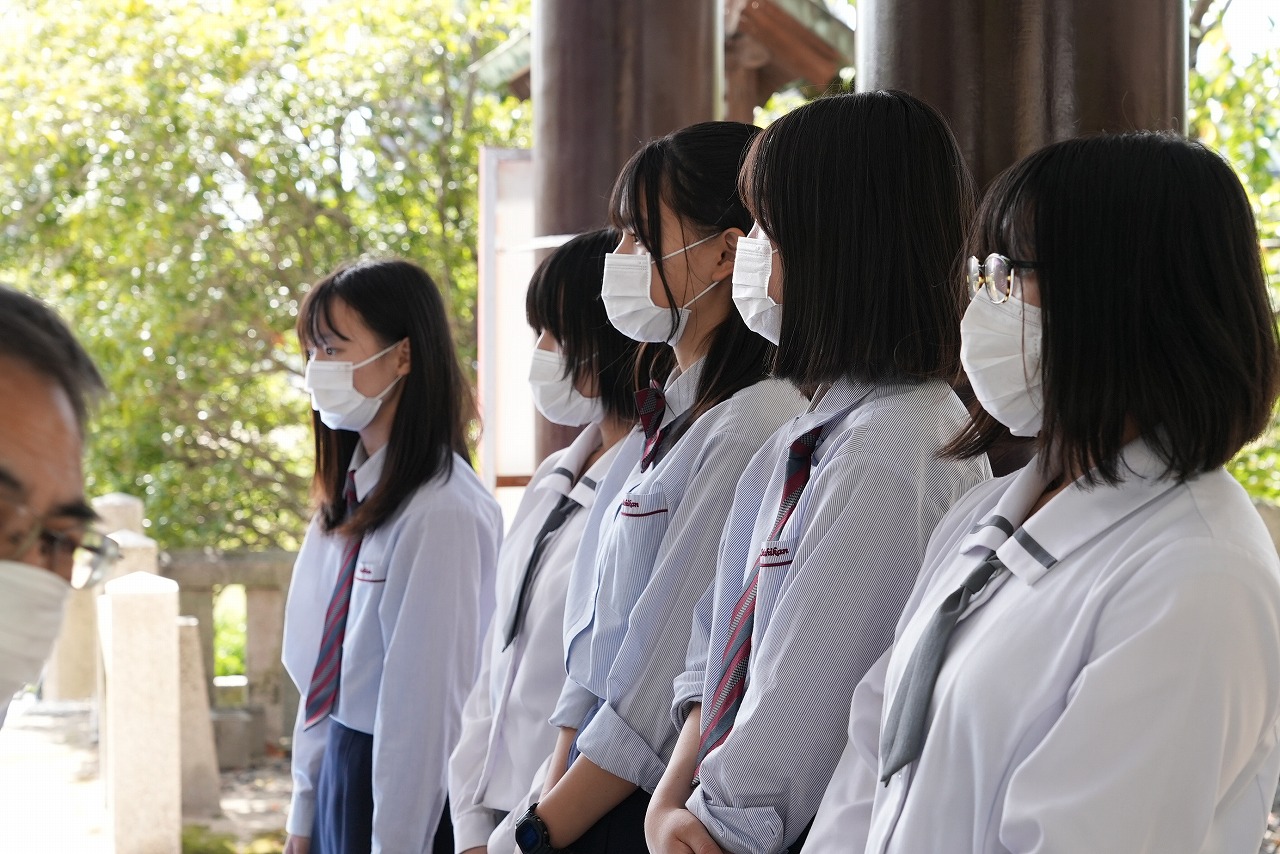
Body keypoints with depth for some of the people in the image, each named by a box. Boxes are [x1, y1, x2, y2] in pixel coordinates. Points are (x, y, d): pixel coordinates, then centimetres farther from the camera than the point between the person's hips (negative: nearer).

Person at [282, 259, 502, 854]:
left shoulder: (442, 513, -19)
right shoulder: (347, 497, 8)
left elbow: (427, 699, -19)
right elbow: (321, 671, 10)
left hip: (408, 778, -8)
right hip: (341, 771, 8)